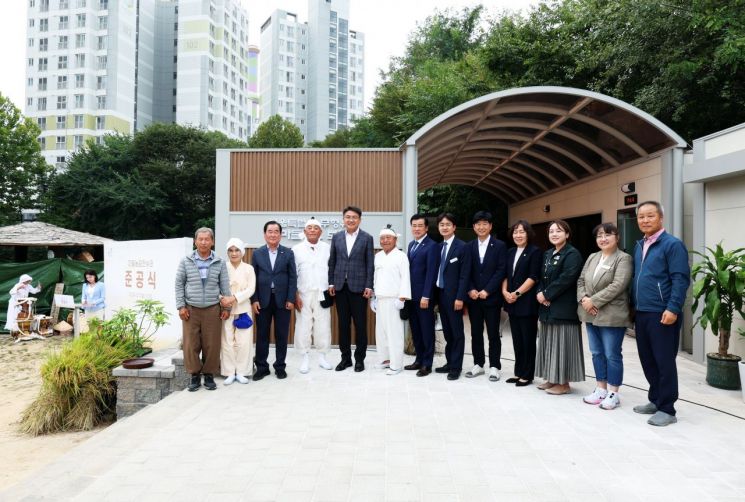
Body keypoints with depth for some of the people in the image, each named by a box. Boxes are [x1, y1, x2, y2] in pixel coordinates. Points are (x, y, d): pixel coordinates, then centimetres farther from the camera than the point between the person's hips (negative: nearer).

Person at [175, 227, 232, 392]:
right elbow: (179, 284, 5)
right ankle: (195, 375, 14)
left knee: (212, 344, 2)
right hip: (191, 309, 0)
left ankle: (209, 375, 16)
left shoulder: (220, 263, 3)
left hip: (212, 309, 0)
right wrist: (181, 306, -1)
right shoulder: (186, 261, 3)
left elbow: (225, 286, 6)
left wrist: (227, 307, 4)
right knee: (191, 344, 0)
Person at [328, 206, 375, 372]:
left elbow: (370, 263, -3)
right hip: (340, 286, 3)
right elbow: (332, 261, 9)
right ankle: (345, 357, 19)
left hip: (358, 286, -3)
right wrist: (331, 283, 4)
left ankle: (359, 358, 15)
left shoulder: (367, 238, -1)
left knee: (360, 324, 3)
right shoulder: (336, 237, 8)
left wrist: (369, 286, -8)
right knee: (343, 324, 9)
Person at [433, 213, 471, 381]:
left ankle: (456, 367, 9)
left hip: (454, 295, -6)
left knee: (457, 332, 2)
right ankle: (449, 362, 24)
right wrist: (435, 293, 6)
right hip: (440, 293, 6)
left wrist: (460, 297, -17)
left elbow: (464, 275, -12)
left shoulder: (462, 247, -8)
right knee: (447, 331, 14)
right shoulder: (439, 247, 11)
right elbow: (437, 271, 11)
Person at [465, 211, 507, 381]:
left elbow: (501, 270, -7)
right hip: (473, 297, 3)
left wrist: (487, 291, -14)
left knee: (493, 333, 3)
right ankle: (478, 364, 21)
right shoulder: (469, 246, 8)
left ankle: (494, 367, 13)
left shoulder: (499, 246, -1)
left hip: (492, 297, -3)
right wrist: (470, 290, -7)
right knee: (476, 333, 10)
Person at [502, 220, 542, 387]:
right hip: (512, 302, 6)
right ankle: (519, 372, 20)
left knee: (528, 339, 2)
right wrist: (505, 292, -3)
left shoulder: (534, 251, -5)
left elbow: (533, 277, -12)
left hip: (527, 302, -6)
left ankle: (527, 375, 11)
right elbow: (506, 274, 13)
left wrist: (517, 293, -16)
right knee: (517, 339, 11)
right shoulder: (510, 252, 14)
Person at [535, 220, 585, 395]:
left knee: (561, 344, -3)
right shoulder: (547, 254, 15)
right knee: (549, 343, 13)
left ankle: (564, 383, 6)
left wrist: (546, 294, -16)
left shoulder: (572, 254, -11)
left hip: (563, 307, -8)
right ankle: (553, 379, 23)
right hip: (547, 306, 8)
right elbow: (542, 277, 14)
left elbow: (566, 279, -21)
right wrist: (540, 293, -5)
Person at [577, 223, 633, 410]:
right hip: (591, 314, 7)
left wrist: (593, 301, -18)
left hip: (612, 315, -7)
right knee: (597, 353, 13)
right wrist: (583, 299, -7)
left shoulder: (623, 258, -7)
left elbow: (618, 286, -18)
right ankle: (601, 389, 24)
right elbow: (581, 281, 12)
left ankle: (613, 393, 12)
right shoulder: (592, 258, 15)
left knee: (612, 355, 1)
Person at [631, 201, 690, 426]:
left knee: (664, 362, 0)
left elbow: (681, 279, -14)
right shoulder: (639, 246, 14)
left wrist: (673, 309, -21)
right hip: (641, 313, 8)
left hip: (662, 314, -7)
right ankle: (655, 400, 28)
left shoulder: (672, 244, -9)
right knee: (647, 360, 14)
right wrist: (634, 305, 16)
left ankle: (667, 409, 10)